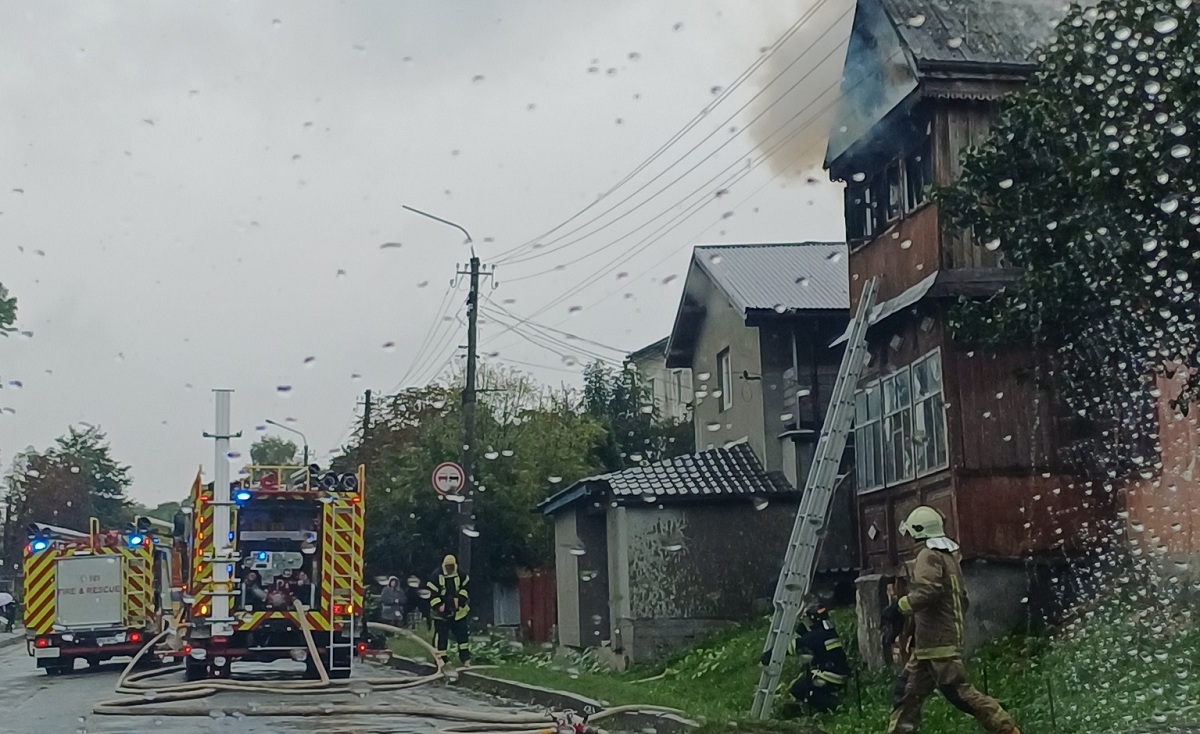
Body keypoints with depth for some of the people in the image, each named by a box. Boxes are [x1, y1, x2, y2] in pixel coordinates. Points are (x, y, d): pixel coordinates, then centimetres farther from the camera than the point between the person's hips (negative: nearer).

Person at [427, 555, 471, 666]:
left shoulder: (462, 578, 4)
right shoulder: (437, 579, -4)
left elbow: (465, 590, 0)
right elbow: (432, 595, -7)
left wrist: (459, 599, -15)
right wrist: (438, 606, -17)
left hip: (458, 613, 2)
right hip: (441, 615, -2)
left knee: (462, 636, 9)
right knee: (440, 637, -3)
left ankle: (465, 658, 20)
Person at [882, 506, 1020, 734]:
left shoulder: (929, 555, -10)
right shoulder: (949, 555, 19)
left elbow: (928, 590, -27)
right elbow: (962, 598, 24)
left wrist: (899, 608, -21)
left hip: (938, 643, -10)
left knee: (959, 692, -9)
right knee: (910, 691, 9)